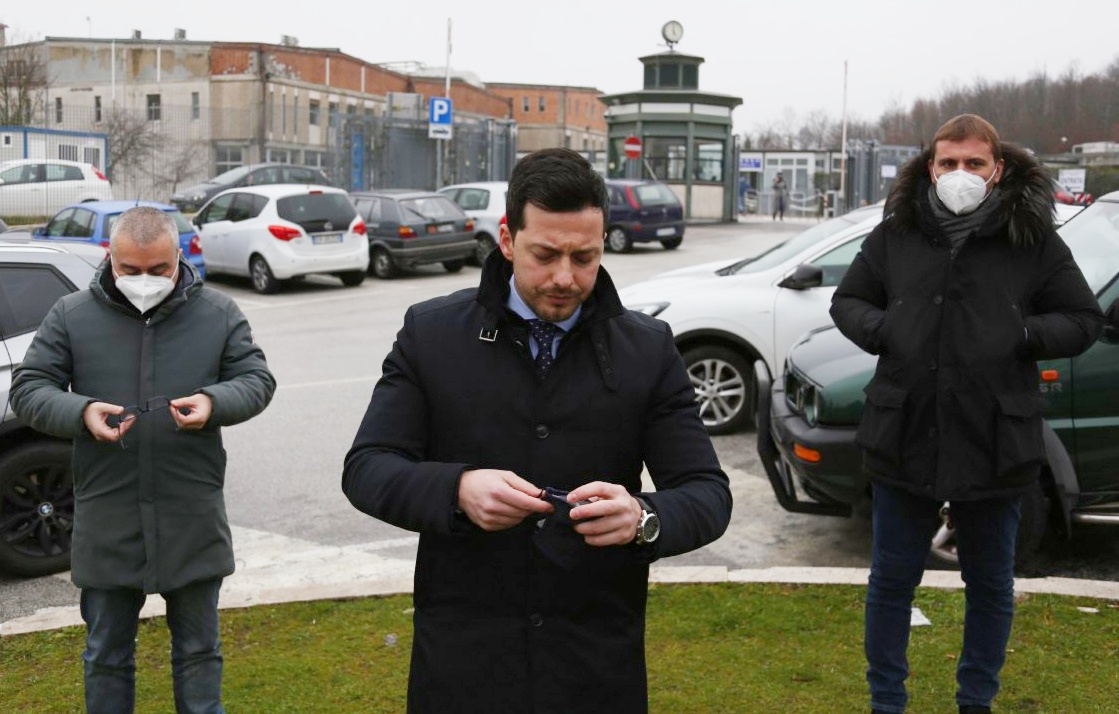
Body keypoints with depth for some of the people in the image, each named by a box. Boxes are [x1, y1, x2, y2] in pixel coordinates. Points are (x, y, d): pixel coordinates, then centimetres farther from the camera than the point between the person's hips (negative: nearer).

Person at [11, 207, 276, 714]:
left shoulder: (218, 314, 2)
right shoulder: (70, 316, 1)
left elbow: (256, 379, 4)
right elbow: (27, 389, 1)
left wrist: (214, 402, -18)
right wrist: (81, 413, -19)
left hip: (194, 521, 0)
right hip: (106, 523, 0)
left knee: (198, 649, 14)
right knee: (106, 654, 14)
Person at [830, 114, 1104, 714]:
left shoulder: (1033, 240, -1)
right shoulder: (895, 234, 2)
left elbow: (1084, 320, 3)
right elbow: (846, 300, 11)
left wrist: (1022, 335, -15)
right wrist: (881, 331, -9)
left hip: (995, 445, 0)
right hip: (903, 439, 1)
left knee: (991, 586, 15)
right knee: (892, 579, 12)